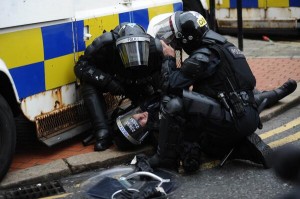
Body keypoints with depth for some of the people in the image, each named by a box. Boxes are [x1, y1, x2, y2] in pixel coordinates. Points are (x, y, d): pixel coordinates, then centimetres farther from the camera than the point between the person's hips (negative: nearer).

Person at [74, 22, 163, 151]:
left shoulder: (155, 48, -31)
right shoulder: (106, 44, -36)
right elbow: (81, 66, -31)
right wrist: (107, 81, -44)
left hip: (140, 85, 3)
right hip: (112, 79, -3)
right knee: (89, 83, -29)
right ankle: (103, 133, -35)